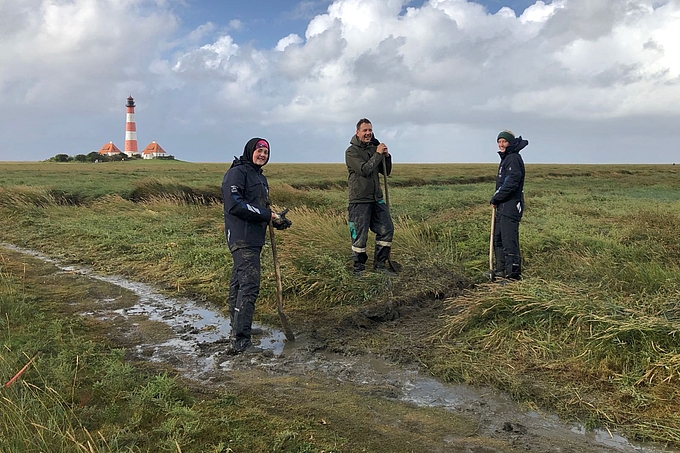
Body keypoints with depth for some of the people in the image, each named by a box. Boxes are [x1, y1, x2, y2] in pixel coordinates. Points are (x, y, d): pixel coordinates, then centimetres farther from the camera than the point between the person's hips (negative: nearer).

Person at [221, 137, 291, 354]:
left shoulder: (260, 177, 23)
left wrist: (276, 219, 5)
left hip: (254, 238, 10)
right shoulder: (236, 173, -9)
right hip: (242, 238, -10)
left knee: (239, 282, 18)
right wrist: (267, 214, -19)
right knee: (249, 285, -15)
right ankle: (240, 341, -15)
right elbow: (234, 204, -20)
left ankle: (237, 327, 29)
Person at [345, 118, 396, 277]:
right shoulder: (351, 152, -8)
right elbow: (365, 170, -22)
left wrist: (386, 156, -4)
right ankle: (358, 268, 13)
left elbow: (386, 172, 13)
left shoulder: (374, 148, 11)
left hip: (377, 198, 6)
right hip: (359, 200, -6)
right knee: (360, 236, -1)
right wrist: (378, 154, -16)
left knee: (387, 229, 5)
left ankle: (380, 263, 18)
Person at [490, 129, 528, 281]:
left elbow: (511, 183, -21)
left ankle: (514, 273, -4)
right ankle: (501, 269, 27)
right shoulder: (505, 158, 19)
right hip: (503, 206, 11)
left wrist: (495, 198, -12)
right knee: (498, 239, 17)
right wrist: (496, 199, 12)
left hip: (511, 206, -11)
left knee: (509, 240, -9)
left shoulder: (514, 158, -13)